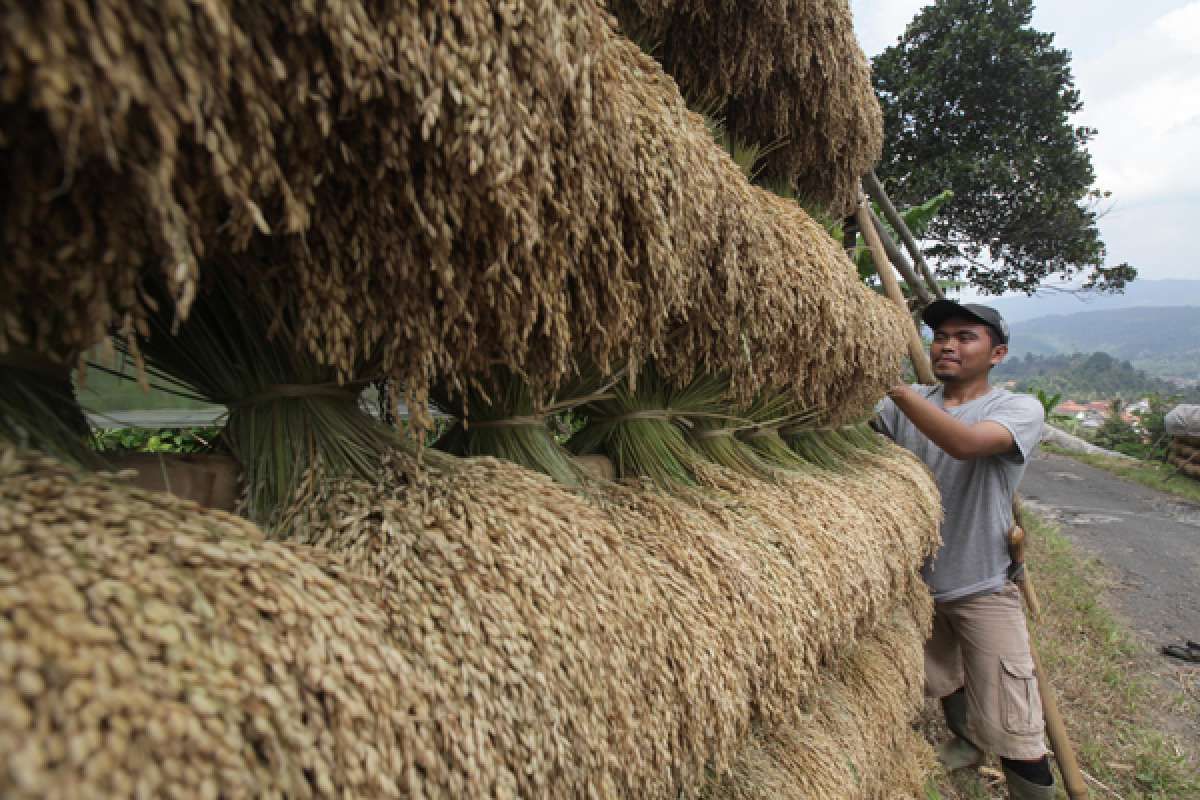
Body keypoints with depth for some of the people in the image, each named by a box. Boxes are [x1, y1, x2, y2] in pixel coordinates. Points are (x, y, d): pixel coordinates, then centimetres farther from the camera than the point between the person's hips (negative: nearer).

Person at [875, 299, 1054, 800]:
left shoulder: (1019, 409, -15)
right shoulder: (904, 405, -1)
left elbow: (965, 443, -36)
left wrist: (891, 381, -42)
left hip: (983, 589, -5)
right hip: (917, 578, 5)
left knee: (1012, 732, -3)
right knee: (944, 681, 28)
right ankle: (967, 742, 57)